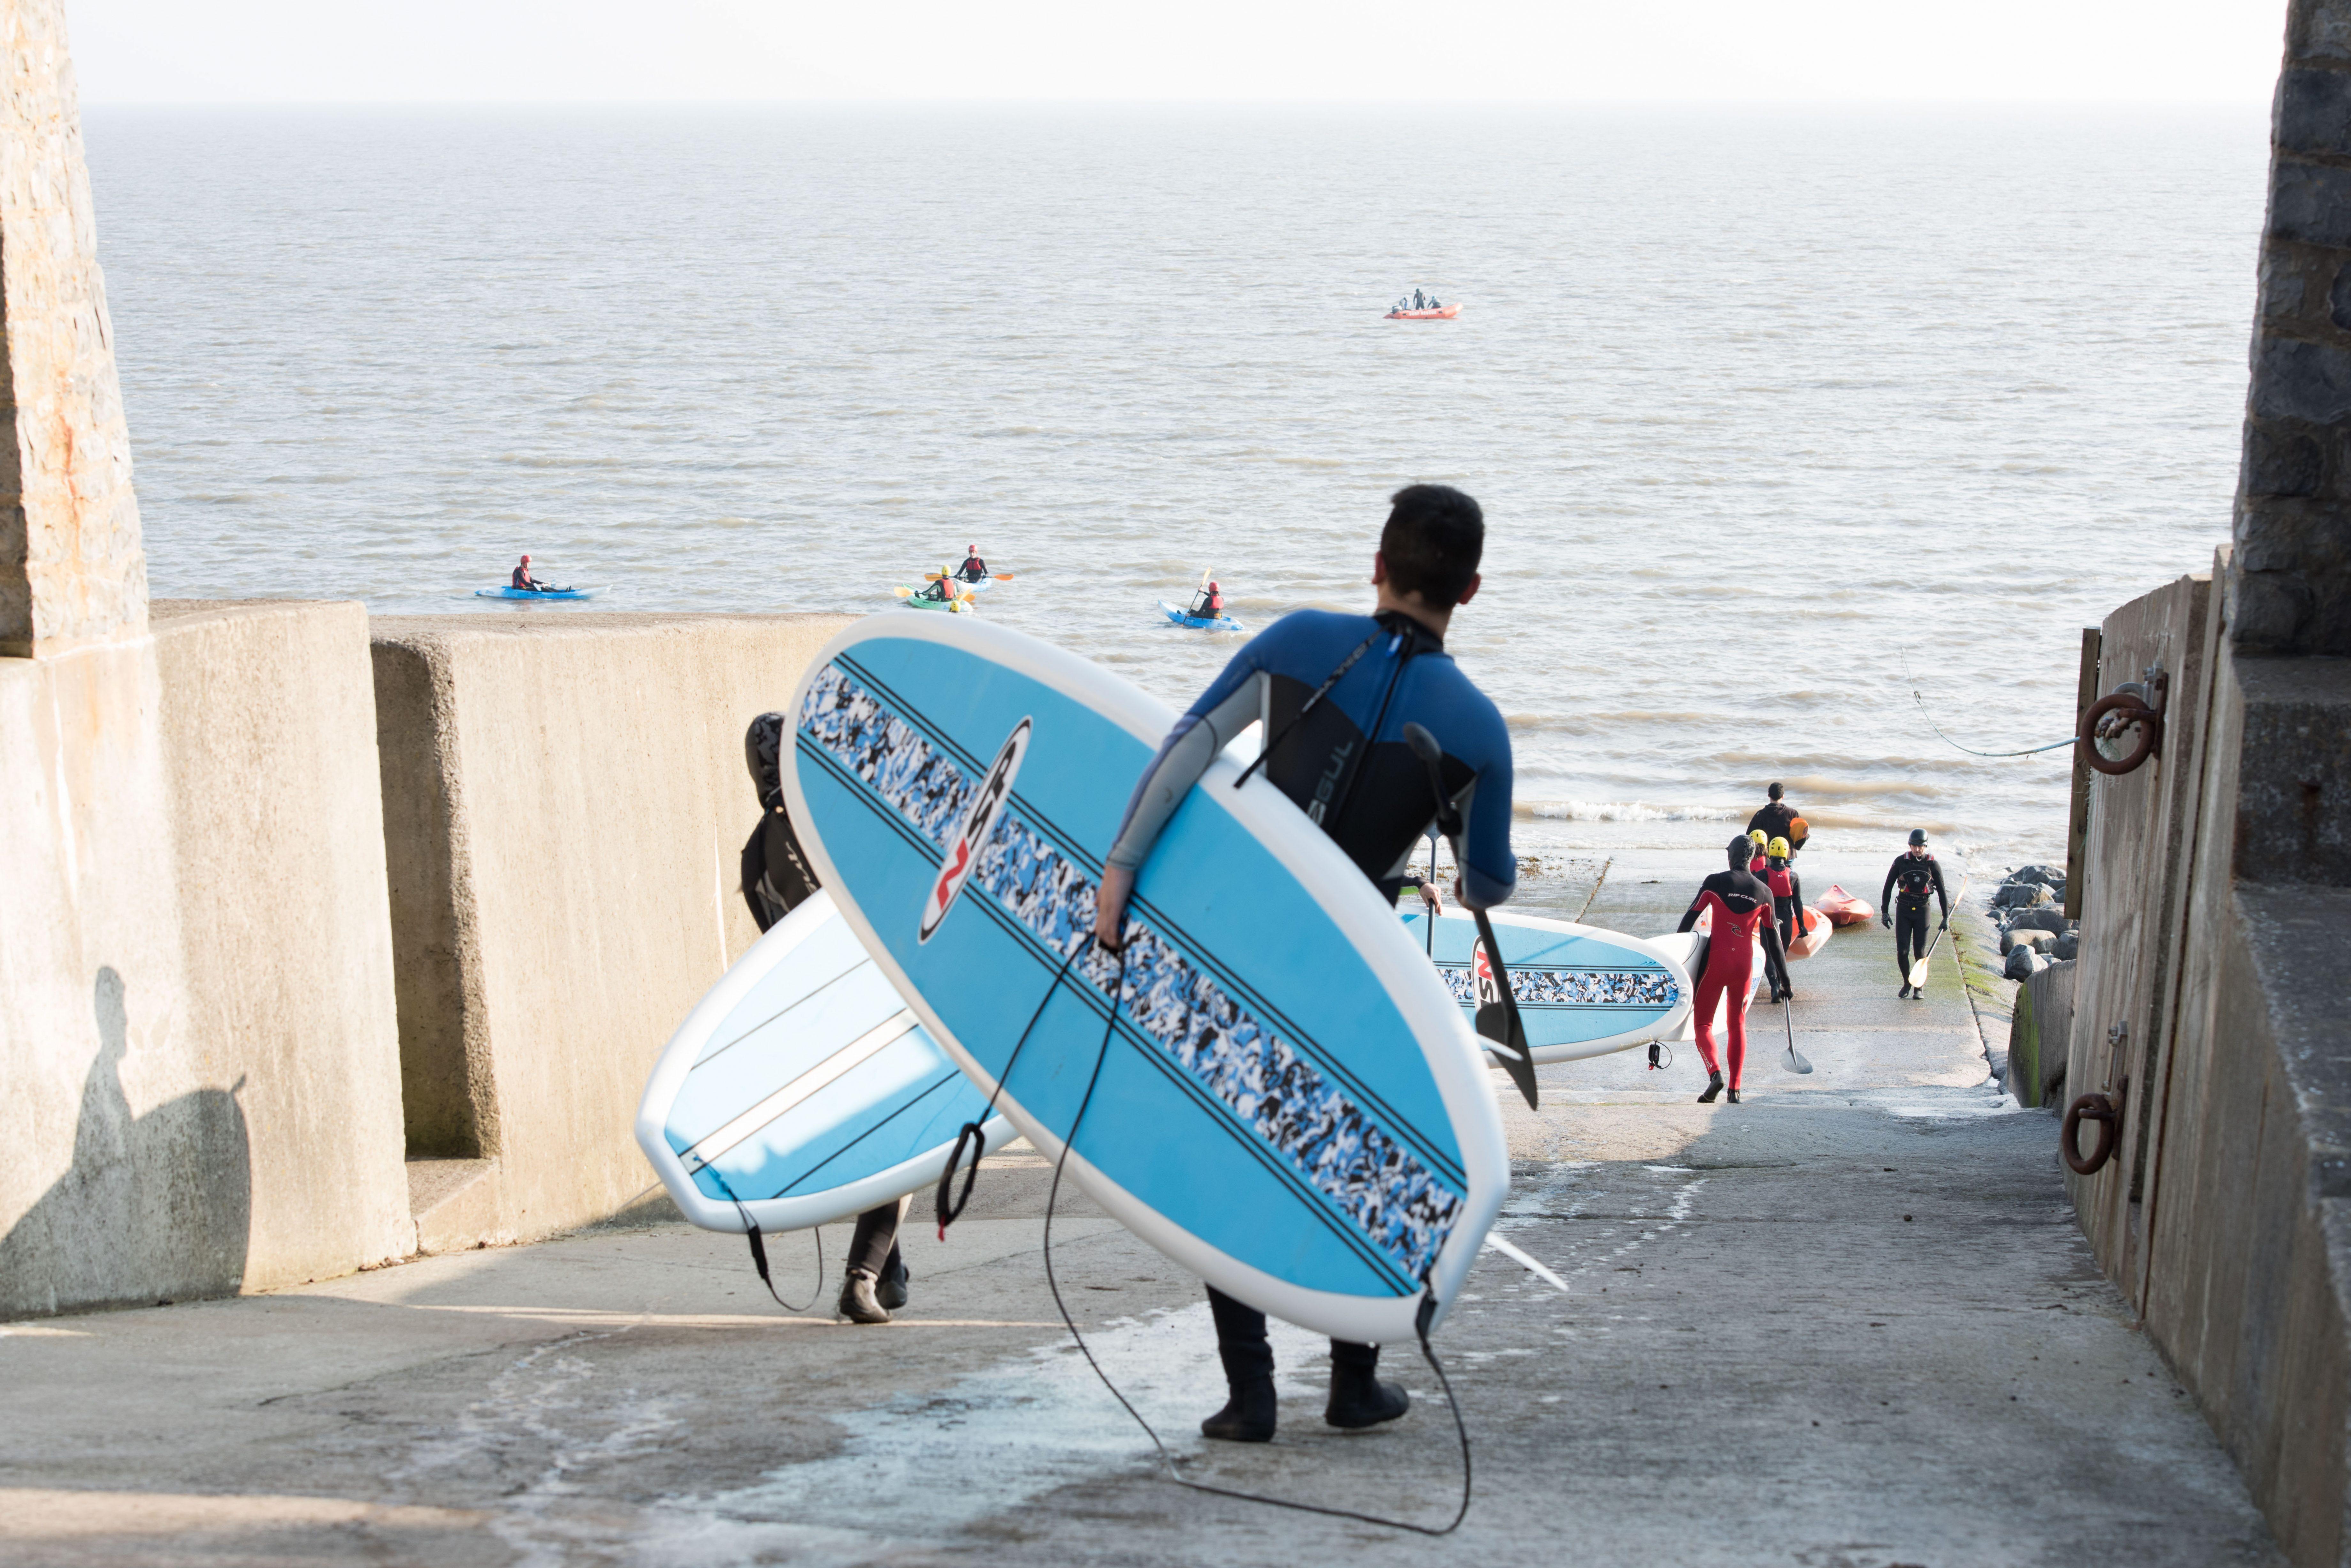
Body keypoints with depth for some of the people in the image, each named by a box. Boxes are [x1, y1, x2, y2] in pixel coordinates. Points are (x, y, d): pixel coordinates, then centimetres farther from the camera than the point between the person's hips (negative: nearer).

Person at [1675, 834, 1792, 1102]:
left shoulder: (1715, 882, -4)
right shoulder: (1764, 892, 4)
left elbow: (1689, 918, -3)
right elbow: (1773, 940, 7)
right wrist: (1785, 981, 13)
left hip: (1716, 959, -3)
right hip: (1745, 963, 3)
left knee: (1703, 1022, 3)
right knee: (1737, 1024, 16)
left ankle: (1715, 1074, -22)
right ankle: (1734, 1089, 10)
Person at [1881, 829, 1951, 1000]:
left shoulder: (1933, 865, -3)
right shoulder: (1901, 862, -2)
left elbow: (1942, 892, 4)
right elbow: (1888, 887, 4)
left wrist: (1946, 917, 2)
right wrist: (1884, 912, 0)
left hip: (1922, 910, -1)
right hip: (1903, 910, 1)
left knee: (1920, 951, -3)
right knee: (1902, 951, -5)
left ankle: (1920, 988, 10)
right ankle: (1907, 983, 17)